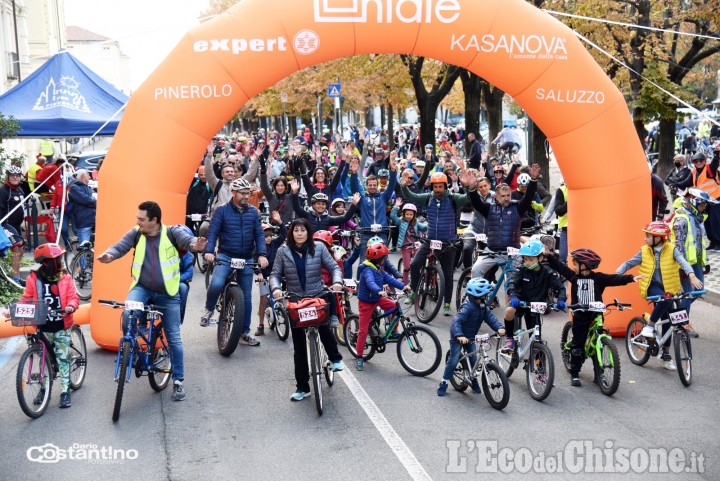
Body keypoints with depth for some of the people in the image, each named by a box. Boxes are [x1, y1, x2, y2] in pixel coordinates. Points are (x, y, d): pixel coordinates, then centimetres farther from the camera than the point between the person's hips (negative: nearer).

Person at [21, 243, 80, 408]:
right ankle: (43, 387, 29)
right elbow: (27, 299, 1)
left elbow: (73, 297, -5)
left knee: (62, 358, 2)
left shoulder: (65, 277, -5)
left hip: (61, 326, -1)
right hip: (43, 326, 1)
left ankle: (65, 390, 9)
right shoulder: (34, 278, -5)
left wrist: (70, 306, -25)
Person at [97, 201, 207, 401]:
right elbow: (121, 246, -12)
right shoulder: (136, 233, -2)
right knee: (128, 314, -30)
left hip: (167, 293, -1)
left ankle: (178, 381, 16)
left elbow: (187, 240, -24)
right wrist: (109, 255, -36)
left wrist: (196, 245, -49)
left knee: (174, 337, 3)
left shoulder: (171, 233, -10)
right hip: (142, 288, 1)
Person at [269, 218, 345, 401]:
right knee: (299, 345, 4)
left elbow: (334, 267, -1)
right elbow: (275, 274, 1)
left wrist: (337, 282, -20)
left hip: (318, 297, -1)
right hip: (295, 300, 1)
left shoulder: (318, 247, -1)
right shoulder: (283, 251, 0)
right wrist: (276, 288, -19)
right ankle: (302, 387, 13)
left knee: (323, 326, -26)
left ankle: (335, 358, 5)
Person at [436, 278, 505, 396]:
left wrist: (499, 328, -30)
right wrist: (459, 336, -54)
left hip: (470, 337, 7)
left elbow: (490, 317, -12)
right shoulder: (468, 307, -30)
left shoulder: (482, 306, -5)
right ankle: (444, 383, 2)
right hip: (458, 337, -7)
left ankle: (473, 381, 27)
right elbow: (456, 321, -39)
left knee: (474, 359, 6)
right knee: (454, 359, -8)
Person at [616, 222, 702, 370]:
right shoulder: (644, 251, -2)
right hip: (652, 286, -1)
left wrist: (692, 276, -40)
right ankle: (650, 325, -15)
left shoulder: (671, 249, -8)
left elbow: (683, 262, -22)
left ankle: (666, 354, 20)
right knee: (664, 299, -34)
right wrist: (617, 275, -19)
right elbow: (628, 263, -2)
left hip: (668, 288, 1)